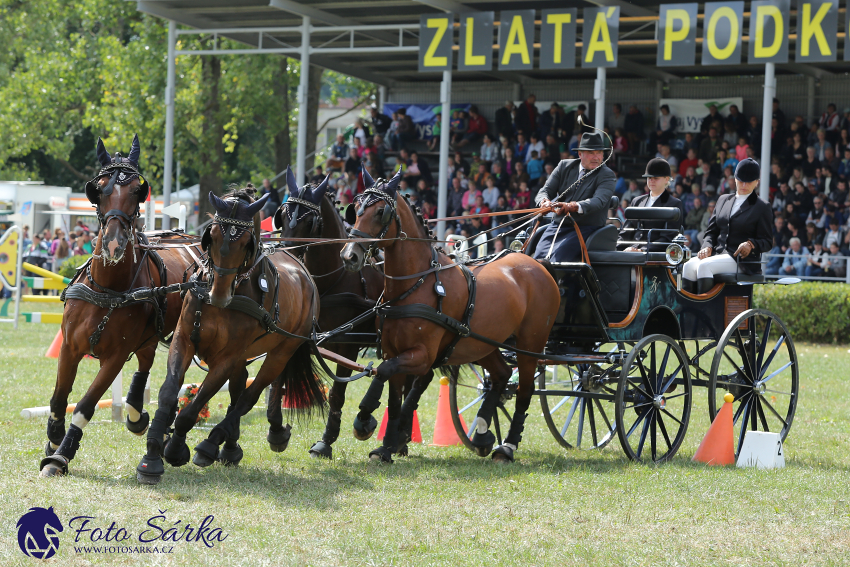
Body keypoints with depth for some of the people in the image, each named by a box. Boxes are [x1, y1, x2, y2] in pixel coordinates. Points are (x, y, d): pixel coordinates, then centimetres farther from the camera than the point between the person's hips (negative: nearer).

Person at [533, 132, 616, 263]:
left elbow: (598, 201, -20)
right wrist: (544, 201, -22)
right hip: (558, 225, 4)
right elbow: (546, 190, 6)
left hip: (586, 228, -4)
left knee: (557, 257, -30)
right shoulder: (565, 166, 10)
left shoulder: (607, 175, -3)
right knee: (539, 258, -19)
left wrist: (574, 206, -41)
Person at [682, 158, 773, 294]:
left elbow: (767, 242, 2)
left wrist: (751, 244, -19)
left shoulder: (762, 208, 6)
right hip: (717, 254, 5)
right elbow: (711, 231, 21)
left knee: (704, 266, -33)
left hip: (742, 260, -5)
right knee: (689, 266, -26)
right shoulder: (723, 200, 22)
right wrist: (707, 247, -1)